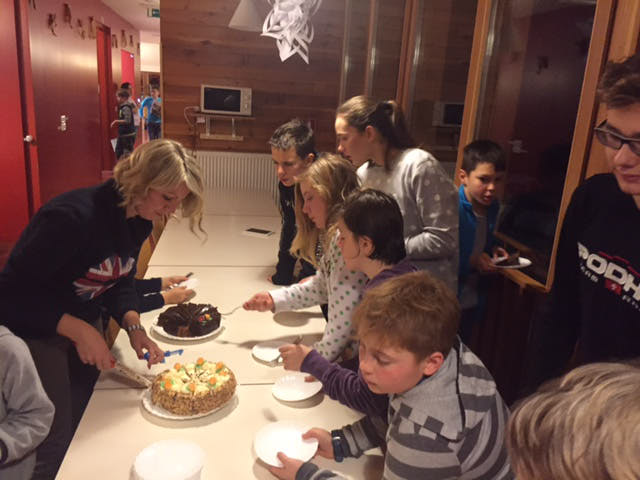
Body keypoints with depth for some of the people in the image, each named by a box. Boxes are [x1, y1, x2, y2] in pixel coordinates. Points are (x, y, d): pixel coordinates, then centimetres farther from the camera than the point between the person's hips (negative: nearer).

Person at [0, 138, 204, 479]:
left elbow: (119, 282, 2)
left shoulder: (139, 221, -7)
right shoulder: (74, 216, -32)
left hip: (85, 324, 7)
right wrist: (78, 330, -31)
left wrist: (133, 326, -15)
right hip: (32, 331, -7)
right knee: (53, 443, 1)